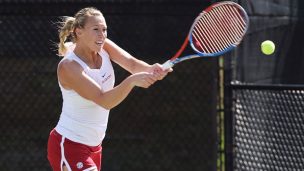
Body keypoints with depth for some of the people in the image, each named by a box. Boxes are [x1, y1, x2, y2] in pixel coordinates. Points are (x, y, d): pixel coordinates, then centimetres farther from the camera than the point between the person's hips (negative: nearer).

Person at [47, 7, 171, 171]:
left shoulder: (103, 47, -3)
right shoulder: (68, 67, -23)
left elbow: (131, 63, -18)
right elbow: (104, 100, -31)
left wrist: (151, 69, -40)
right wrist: (132, 80, -46)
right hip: (68, 145, -8)